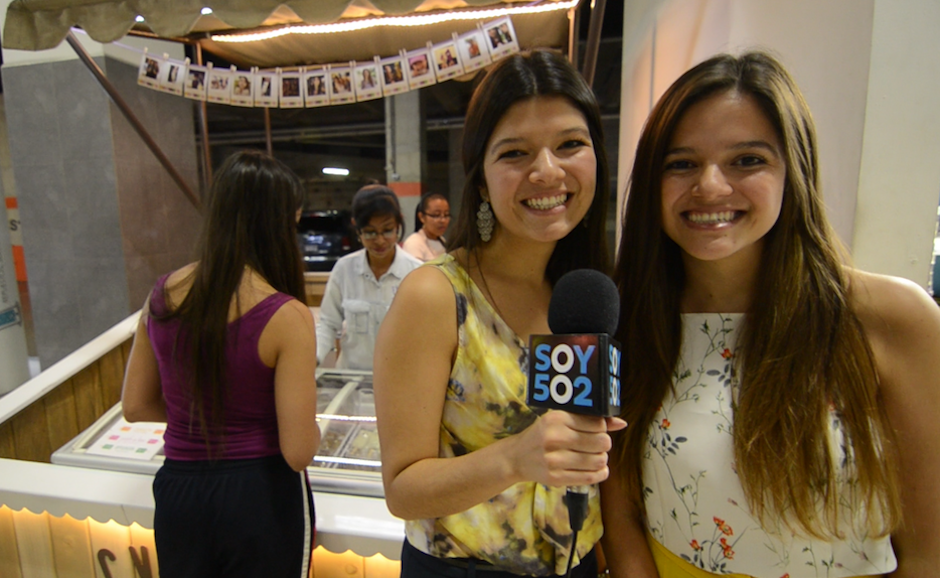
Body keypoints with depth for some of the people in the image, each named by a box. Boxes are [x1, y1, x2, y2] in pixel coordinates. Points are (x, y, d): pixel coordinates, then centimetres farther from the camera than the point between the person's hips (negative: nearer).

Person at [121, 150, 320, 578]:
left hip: (177, 489, 4)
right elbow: (299, 452, -20)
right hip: (260, 495, -4)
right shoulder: (286, 316, -22)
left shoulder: (163, 294, -5)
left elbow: (136, 406, 6)